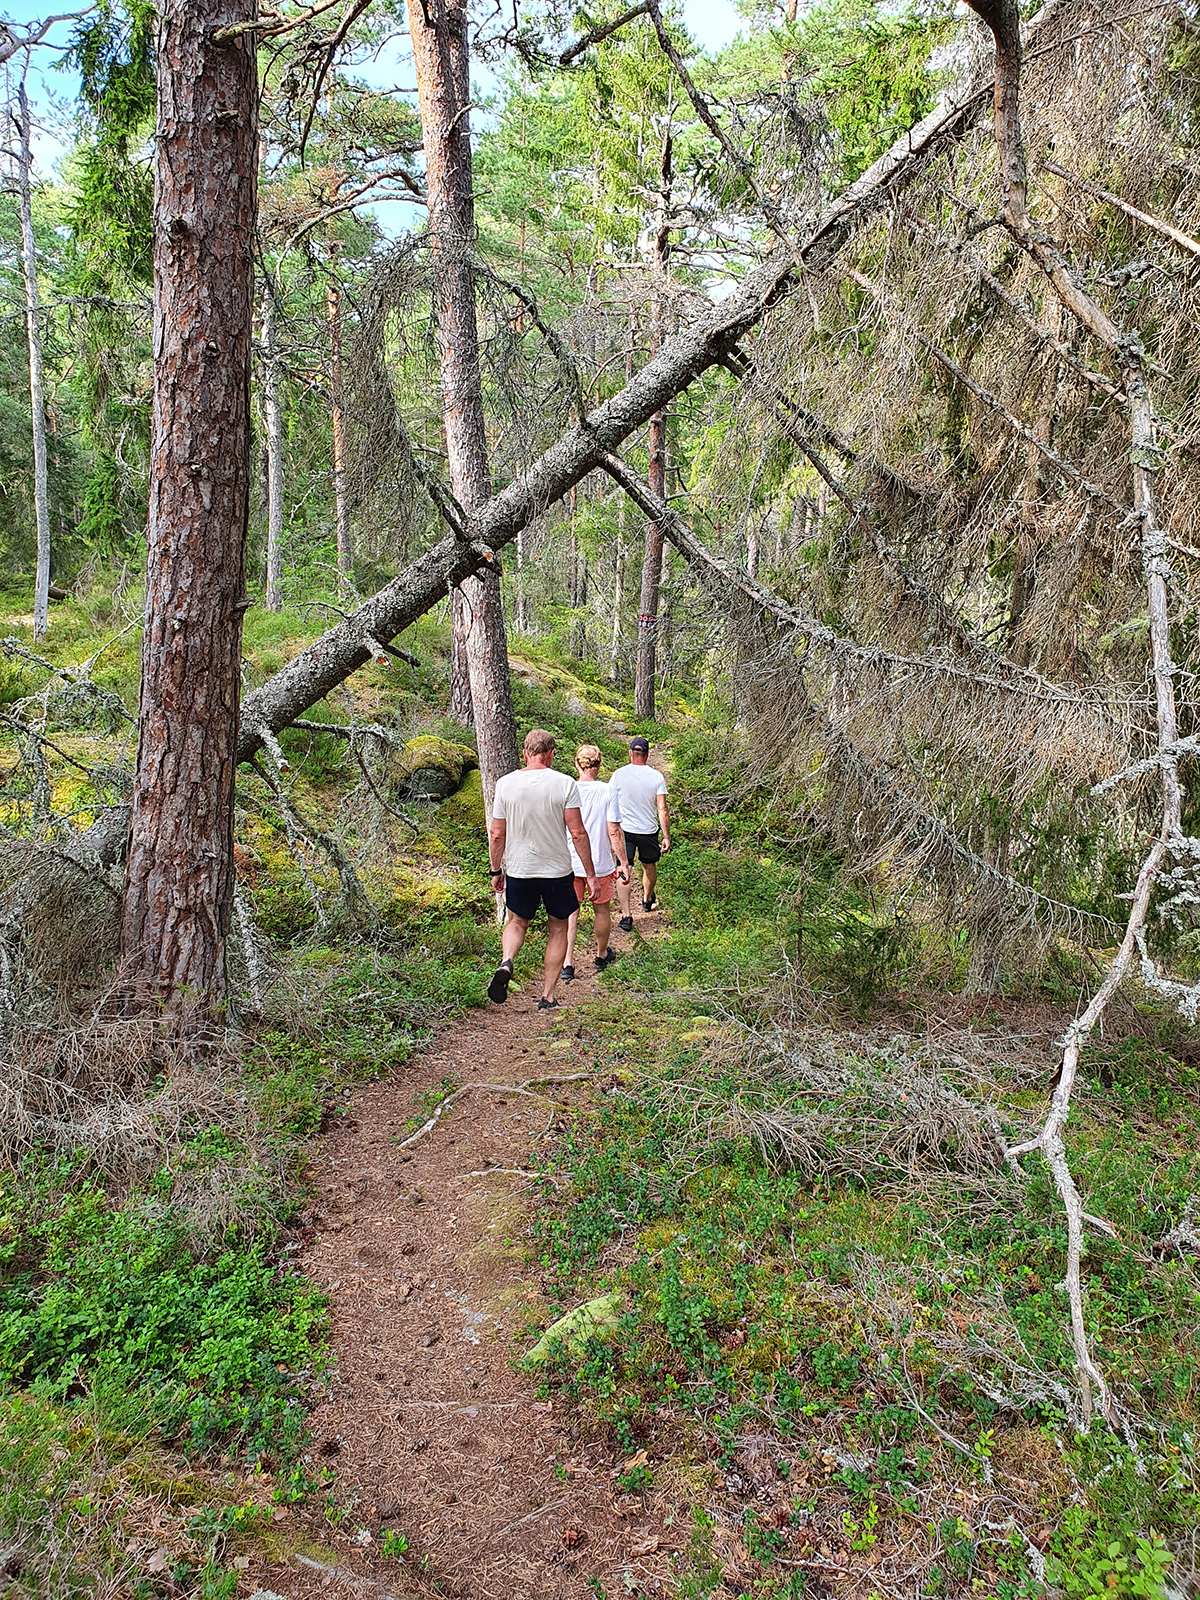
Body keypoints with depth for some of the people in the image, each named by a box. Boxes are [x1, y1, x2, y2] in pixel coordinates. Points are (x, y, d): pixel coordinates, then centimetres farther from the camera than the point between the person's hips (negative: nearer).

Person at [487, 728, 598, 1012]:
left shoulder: (506, 783, -5)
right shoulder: (565, 784, -10)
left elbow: (496, 834, 0)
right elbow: (578, 833, -11)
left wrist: (496, 871, 13)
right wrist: (590, 874, -4)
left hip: (518, 870, 2)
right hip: (558, 871, -1)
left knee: (517, 922, 23)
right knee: (558, 929, 16)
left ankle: (506, 963, -6)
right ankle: (548, 997, 17)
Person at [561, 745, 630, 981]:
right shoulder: (606, 792, -11)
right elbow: (614, 831, -11)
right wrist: (623, 863, -2)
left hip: (570, 864, 1)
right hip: (600, 864, -1)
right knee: (602, 910, 18)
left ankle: (567, 963, 5)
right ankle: (601, 956, 35)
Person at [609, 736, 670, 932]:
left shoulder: (618, 775, -7)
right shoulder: (656, 777, -8)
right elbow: (662, 810, -9)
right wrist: (666, 837, -4)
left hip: (624, 830, -1)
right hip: (649, 832, 1)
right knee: (649, 867, 24)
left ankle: (626, 915, -8)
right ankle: (647, 900, 47)